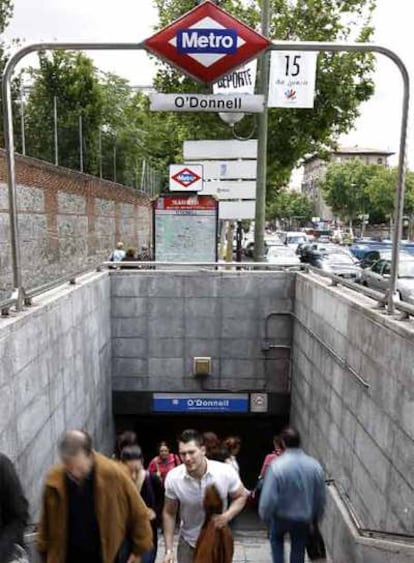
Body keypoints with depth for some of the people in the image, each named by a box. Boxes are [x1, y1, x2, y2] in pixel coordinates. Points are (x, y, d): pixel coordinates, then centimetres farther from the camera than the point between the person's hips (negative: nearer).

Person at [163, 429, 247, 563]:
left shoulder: (226, 472, -24)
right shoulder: (173, 478, -20)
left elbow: (240, 496, -5)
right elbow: (169, 513, -5)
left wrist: (227, 516, -23)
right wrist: (168, 550, -6)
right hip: (188, 543, 0)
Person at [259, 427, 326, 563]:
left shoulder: (277, 465, -24)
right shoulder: (315, 466, -12)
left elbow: (268, 496, -21)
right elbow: (321, 497, -1)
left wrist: (264, 515, -2)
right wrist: (316, 517, 15)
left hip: (281, 516, -2)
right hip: (304, 518, 2)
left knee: (276, 539, 28)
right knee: (298, 548, 20)